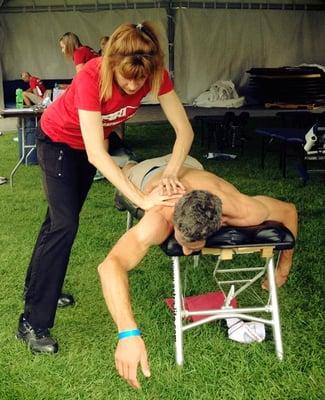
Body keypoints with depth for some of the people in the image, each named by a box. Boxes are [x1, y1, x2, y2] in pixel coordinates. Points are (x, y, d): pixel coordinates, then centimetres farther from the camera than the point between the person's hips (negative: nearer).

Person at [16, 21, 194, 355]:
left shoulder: (155, 75, -27)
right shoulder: (92, 77, -41)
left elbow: (184, 130, -25)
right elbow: (96, 155, -44)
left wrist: (170, 173, -43)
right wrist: (142, 200, -48)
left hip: (89, 143, 6)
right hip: (58, 140, -6)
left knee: (62, 217, 18)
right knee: (64, 224, -14)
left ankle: (37, 287, 39)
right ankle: (32, 323, -7)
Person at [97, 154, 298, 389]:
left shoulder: (242, 210, -46)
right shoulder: (158, 221, -55)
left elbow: (289, 211, -24)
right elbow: (110, 265, -68)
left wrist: (284, 270, -17)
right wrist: (129, 333, -78)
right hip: (150, 174, -3)